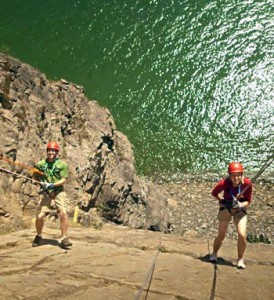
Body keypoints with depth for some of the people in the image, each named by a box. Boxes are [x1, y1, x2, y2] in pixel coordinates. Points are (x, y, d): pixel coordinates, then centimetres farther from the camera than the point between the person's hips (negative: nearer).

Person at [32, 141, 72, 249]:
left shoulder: (62, 164, -2)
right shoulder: (40, 164, 6)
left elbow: (63, 180, -7)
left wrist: (52, 185, -21)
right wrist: (40, 183, -5)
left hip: (59, 193, -2)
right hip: (46, 194, 2)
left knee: (63, 213, -21)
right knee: (40, 216, -7)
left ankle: (64, 239, -11)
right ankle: (38, 236, 22)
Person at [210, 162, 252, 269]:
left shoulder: (247, 183, -24)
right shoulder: (224, 183, -26)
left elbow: (248, 201, -14)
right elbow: (214, 193, -6)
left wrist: (241, 205, -33)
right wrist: (222, 200, -20)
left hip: (240, 210, 1)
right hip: (226, 209, -1)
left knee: (242, 235, -14)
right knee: (221, 236, 2)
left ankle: (240, 259, 9)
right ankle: (214, 254, 31)